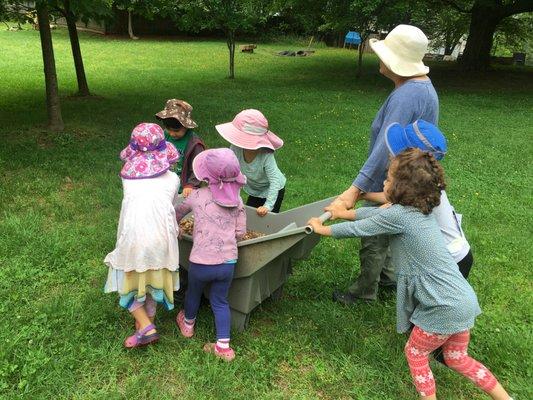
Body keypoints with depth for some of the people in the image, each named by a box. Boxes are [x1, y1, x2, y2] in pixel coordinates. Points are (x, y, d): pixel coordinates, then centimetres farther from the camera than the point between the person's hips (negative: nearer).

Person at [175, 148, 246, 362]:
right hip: (228, 262, 2)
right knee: (220, 301, 20)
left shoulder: (197, 196, -6)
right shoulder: (237, 201, -1)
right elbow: (240, 232, 0)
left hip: (201, 262, -1)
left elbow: (178, 212, 13)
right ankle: (223, 346, 20)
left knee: (193, 292, 27)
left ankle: (188, 324, 52)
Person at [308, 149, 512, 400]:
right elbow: (379, 213, 21)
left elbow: (357, 229, -6)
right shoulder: (420, 209, 6)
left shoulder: (399, 215, -19)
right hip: (464, 301, 9)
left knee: (415, 353, 16)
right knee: (458, 360, 26)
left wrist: (323, 229, 10)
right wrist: (346, 212, 31)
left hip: (446, 310, -9)